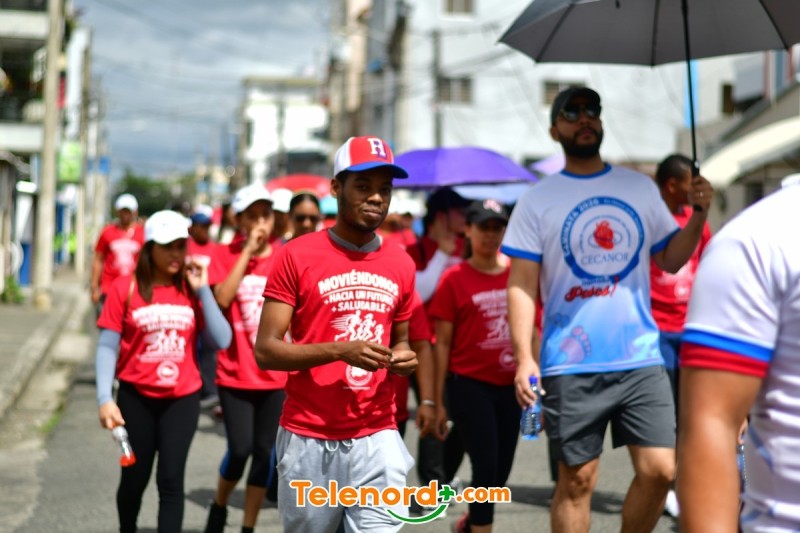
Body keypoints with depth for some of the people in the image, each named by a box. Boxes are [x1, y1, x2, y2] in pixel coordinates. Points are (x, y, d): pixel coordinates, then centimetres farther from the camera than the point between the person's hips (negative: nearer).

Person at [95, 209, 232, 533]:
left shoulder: (191, 289, 1)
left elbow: (221, 341, -6)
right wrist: (104, 399, -16)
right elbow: (107, 347, -6)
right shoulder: (125, 288, -6)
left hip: (183, 399, 1)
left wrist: (202, 290, -10)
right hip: (136, 397, -1)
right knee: (135, 478, 11)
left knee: (171, 480, -5)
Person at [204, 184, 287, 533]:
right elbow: (222, 299, -17)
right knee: (240, 449, -8)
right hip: (235, 373, -2)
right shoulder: (225, 256, 0)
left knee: (264, 452, 3)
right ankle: (219, 505, 22)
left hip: (274, 375, 2)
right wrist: (247, 252, -15)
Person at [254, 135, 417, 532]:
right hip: (308, 439, -2)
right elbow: (266, 350, -8)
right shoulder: (298, 256, -4)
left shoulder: (401, 265, 8)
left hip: (377, 439, 3)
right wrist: (339, 351, -21)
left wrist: (403, 357, -1)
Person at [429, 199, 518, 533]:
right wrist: (436, 399, -5)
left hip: (509, 386, 4)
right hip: (469, 384, -4)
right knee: (486, 466, -8)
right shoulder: (455, 279, -6)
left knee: (501, 470, 12)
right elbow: (443, 343, -4)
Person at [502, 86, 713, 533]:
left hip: (642, 359, 3)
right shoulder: (538, 201, 0)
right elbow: (522, 287, -4)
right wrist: (524, 357, -14)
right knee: (577, 481, 5)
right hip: (571, 366, -2)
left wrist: (698, 215, -4)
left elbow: (671, 259, 14)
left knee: (660, 470, -1)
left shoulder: (641, 188, 8)